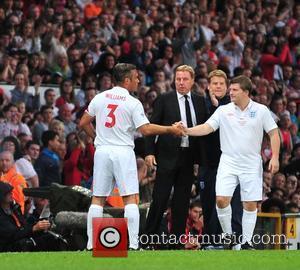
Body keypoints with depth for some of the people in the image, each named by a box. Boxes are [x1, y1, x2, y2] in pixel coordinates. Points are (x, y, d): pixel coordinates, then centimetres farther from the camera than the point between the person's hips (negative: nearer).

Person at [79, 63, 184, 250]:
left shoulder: (100, 98, 6)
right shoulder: (133, 103, -7)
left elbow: (84, 123, 11)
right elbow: (146, 129, -11)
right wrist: (171, 129, -2)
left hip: (102, 151, 4)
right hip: (123, 152, -4)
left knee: (98, 199, 8)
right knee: (131, 198, -1)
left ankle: (91, 244, 4)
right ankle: (133, 244, -8)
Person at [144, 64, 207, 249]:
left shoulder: (199, 101, 9)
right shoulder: (164, 100, 0)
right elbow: (153, 126, -2)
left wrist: (201, 157, 2)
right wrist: (150, 152, -10)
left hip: (189, 157, 3)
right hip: (168, 156, -3)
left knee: (182, 200, 6)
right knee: (160, 198, -4)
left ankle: (177, 240, 11)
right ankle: (150, 237, 3)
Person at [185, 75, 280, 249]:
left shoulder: (261, 110, 0)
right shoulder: (224, 111, 1)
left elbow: (274, 133, 3)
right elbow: (207, 128, -5)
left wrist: (275, 158, -7)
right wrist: (186, 131, -20)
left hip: (252, 165, -1)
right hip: (228, 163, 1)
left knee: (250, 204, 0)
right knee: (221, 199, -13)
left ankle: (246, 242, 10)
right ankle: (228, 235, 6)